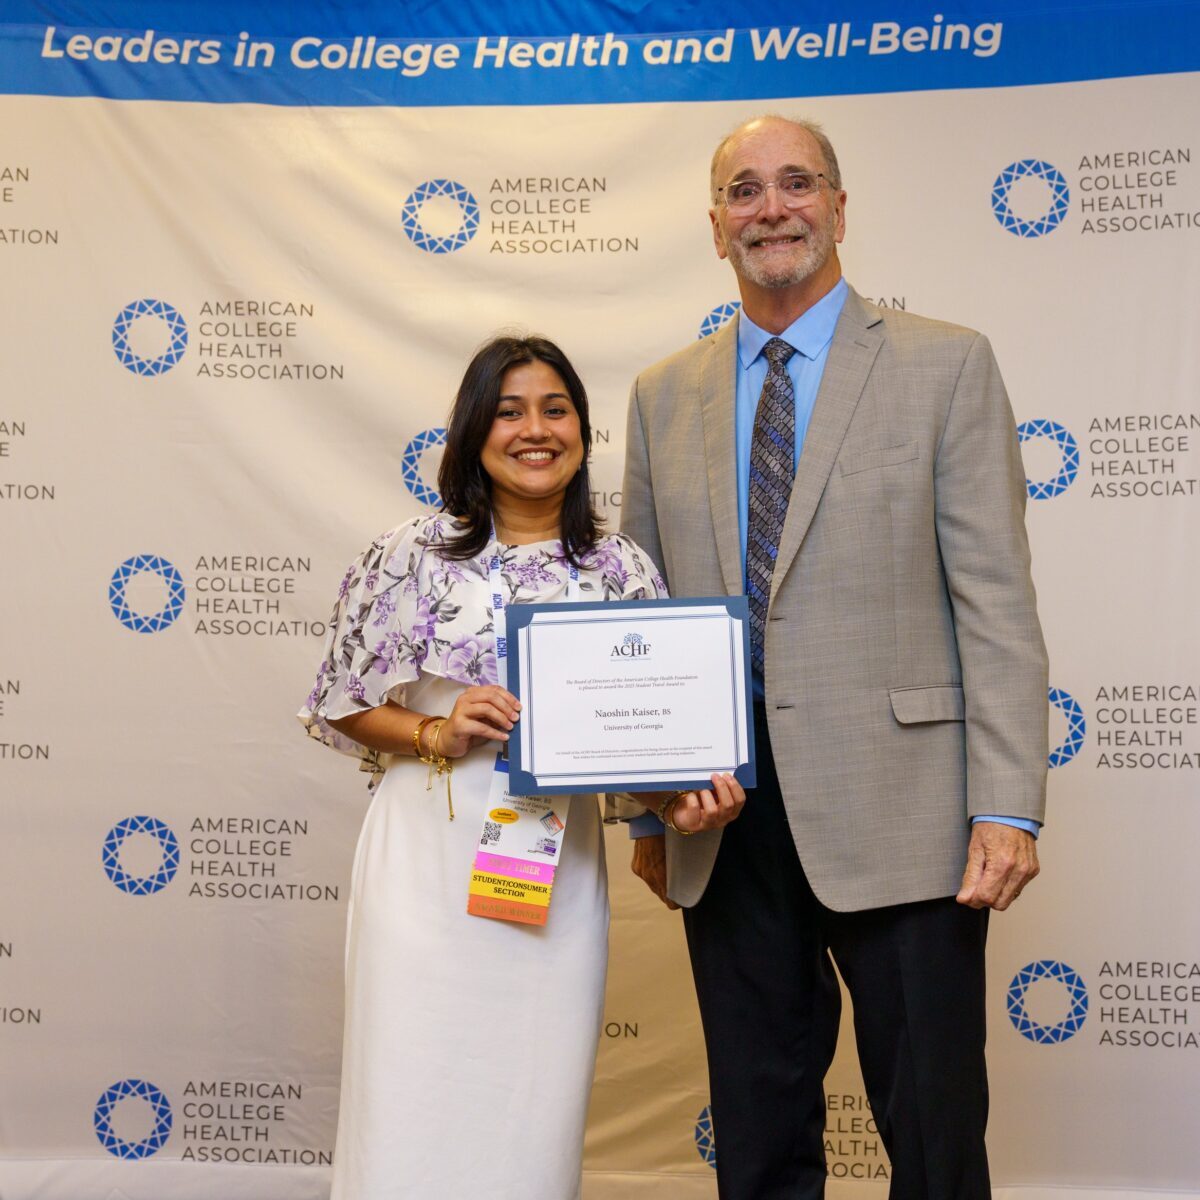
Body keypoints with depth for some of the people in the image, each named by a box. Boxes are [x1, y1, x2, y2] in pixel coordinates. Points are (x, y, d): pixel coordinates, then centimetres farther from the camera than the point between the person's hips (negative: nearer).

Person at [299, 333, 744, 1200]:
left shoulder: (623, 571, 5)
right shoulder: (412, 557, 0)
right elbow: (342, 706, 5)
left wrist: (683, 796, -12)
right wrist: (434, 733, -11)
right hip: (428, 860, -1)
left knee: (534, 1111, 7)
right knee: (411, 1106, 2)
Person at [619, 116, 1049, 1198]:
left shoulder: (945, 366, 2)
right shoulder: (664, 397, 12)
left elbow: (996, 601, -4)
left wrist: (1006, 806, -12)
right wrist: (645, 808, 11)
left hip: (897, 811, -3)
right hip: (724, 820, 4)